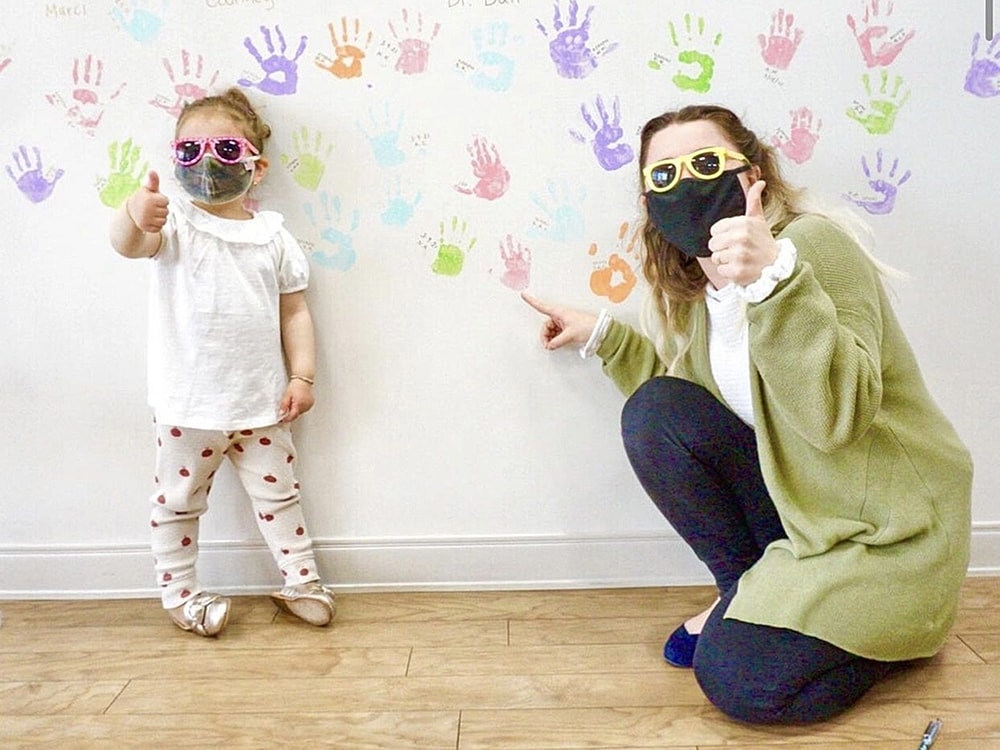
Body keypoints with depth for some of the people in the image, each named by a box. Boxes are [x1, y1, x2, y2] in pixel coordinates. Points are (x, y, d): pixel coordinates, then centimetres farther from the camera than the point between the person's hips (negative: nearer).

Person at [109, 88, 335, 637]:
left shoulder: (272, 235, 2)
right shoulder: (175, 224, -6)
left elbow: (294, 310, 4)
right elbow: (129, 244, -29)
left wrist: (301, 375, -3)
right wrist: (133, 215, -52)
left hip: (260, 403, 2)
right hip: (187, 405, -2)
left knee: (278, 495, 15)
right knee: (178, 502, 13)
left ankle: (300, 581, 32)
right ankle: (179, 594, 31)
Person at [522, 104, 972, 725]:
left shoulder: (814, 243, -20)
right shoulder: (700, 289, 3)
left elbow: (839, 414, -32)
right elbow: (676, 406, 11)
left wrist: (774, 277, -43)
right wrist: (603, 335, 8)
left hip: (885, 529, -7)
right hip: (795, 501, 7)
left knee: (736, 677, -21)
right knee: (653, 412, -11)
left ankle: (901, 629, 8)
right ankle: (749, 593, 4)